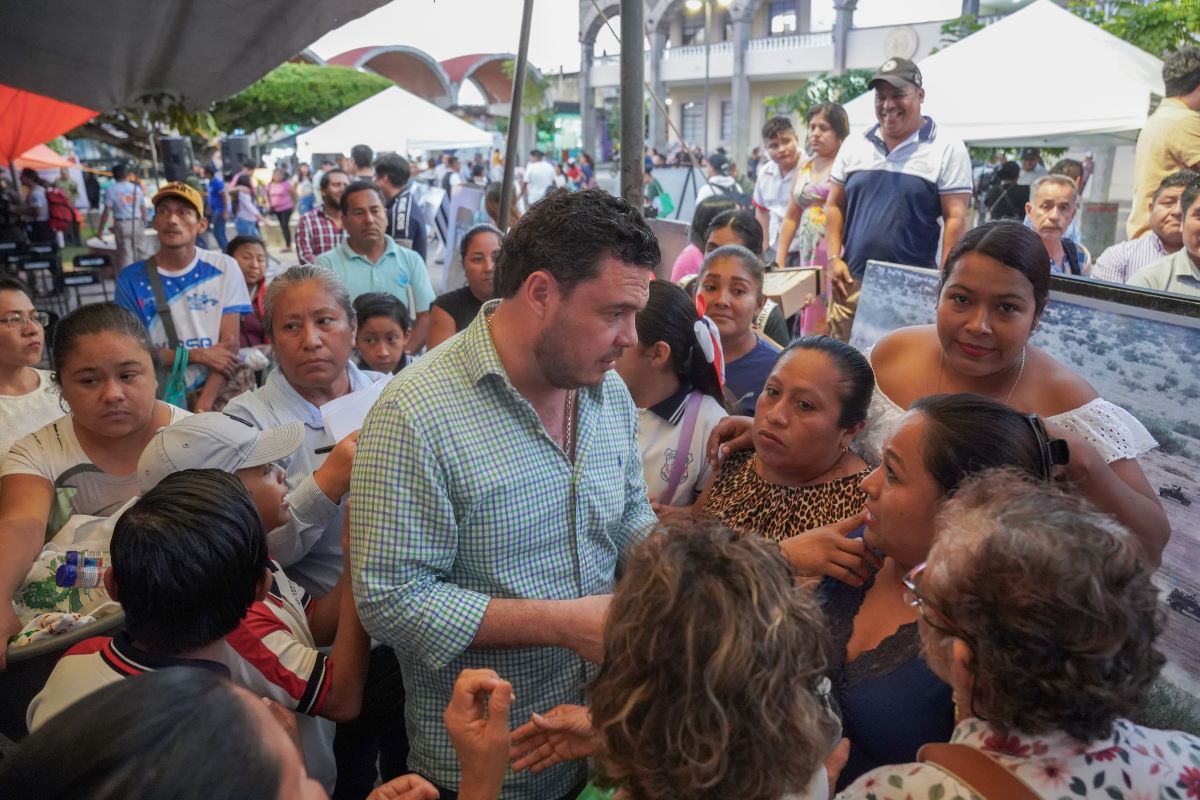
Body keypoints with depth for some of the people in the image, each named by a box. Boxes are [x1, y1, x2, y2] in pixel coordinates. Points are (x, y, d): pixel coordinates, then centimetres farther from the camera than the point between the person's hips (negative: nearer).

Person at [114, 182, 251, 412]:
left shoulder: (223, 268, 2)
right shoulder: (132, 279, 4)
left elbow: (230, 345, -3)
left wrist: (203, 405, -13)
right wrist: (198, 355, -7)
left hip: (216, 395, 0)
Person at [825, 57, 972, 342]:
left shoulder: (947, 149, 0)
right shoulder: (854, 145, 11)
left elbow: (955, 219, -4)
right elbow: (835, 206, 14)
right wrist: (833, 258, 3)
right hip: (852, 280, 3)